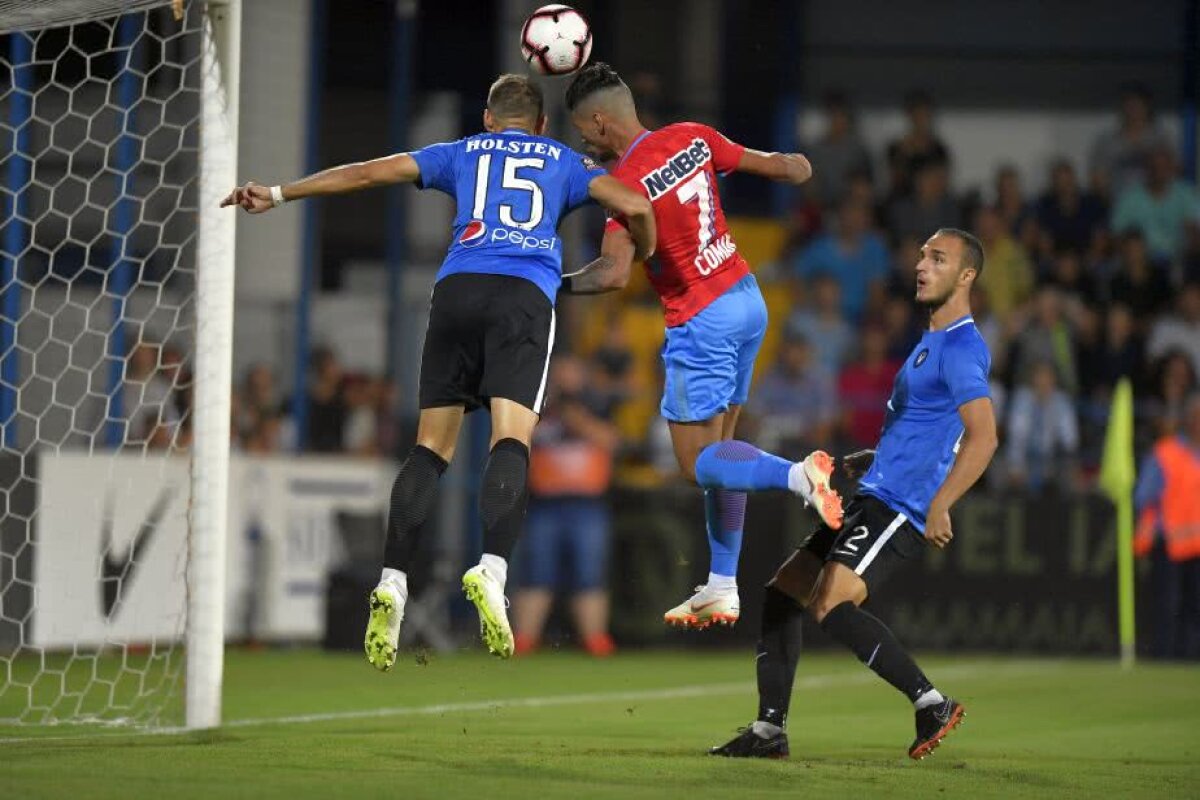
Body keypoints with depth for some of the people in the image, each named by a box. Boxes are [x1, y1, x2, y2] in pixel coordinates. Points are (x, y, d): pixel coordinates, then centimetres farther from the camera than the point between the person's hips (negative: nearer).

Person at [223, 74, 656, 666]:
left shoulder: (463, 153, 26)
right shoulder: (564, 161, 25)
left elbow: (367, 173, 22)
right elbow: (635, 206, 14)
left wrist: (278, 195, 28)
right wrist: (642, 256, 36)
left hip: (458, 287, 1)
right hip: (527, 295, -1)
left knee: (430, 448, 5)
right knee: (511, 441, -14)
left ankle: (393, 581, -9)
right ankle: (492, 568, -37)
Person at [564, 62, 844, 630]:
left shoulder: (626, 183, -19)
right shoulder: (693, 139, 1)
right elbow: (782, 168, 9)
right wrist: (795, 166, 31)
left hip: (702, 323, -8)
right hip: (747, 300, 8)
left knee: (698, 464, 1)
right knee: (717, 445, 15)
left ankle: (798, 475, -24)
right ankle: (722, 589, 16)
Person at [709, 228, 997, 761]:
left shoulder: (961, 348, -13)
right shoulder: (932, 342, 19)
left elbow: (982, 437, -24)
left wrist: (939, 506, -32)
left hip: (899, 507, -10)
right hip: (873, 497, 10)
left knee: (831, 605, -24)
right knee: (783, 592, 9)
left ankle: (931, 703, -17)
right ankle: (768, 731, 12)